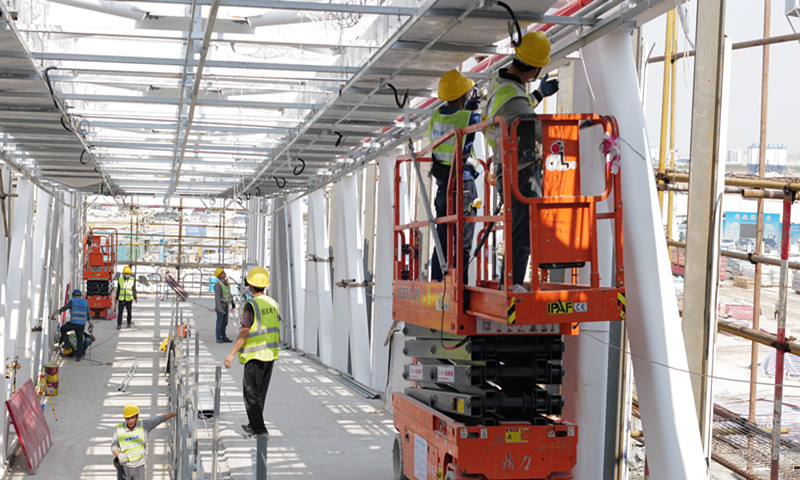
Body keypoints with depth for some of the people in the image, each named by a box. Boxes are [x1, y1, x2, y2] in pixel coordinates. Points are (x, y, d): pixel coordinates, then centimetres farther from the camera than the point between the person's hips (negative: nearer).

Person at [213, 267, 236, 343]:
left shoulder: (226, 282, 7)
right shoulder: (218, 285, -20)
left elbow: (229, 293, 18)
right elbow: (217, 297, -24)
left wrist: (232, 303, 20)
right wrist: (220, 308, -28)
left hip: (225, 305, 8)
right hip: (220, 306, -8)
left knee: (225, 322, 11)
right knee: (220, 322, -2)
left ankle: (224, 337, 17)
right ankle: (219, 338, 5)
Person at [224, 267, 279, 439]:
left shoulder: (252, 305, -17)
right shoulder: (273, 303, 5)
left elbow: (244, 332, -20)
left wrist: (232, 353, -16)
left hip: (255, 355, -7)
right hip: (270, 353, 7)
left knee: (252, 392, -2)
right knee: (260, 392, 17)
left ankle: (259, 429, -5)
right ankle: (254, 425, 27)